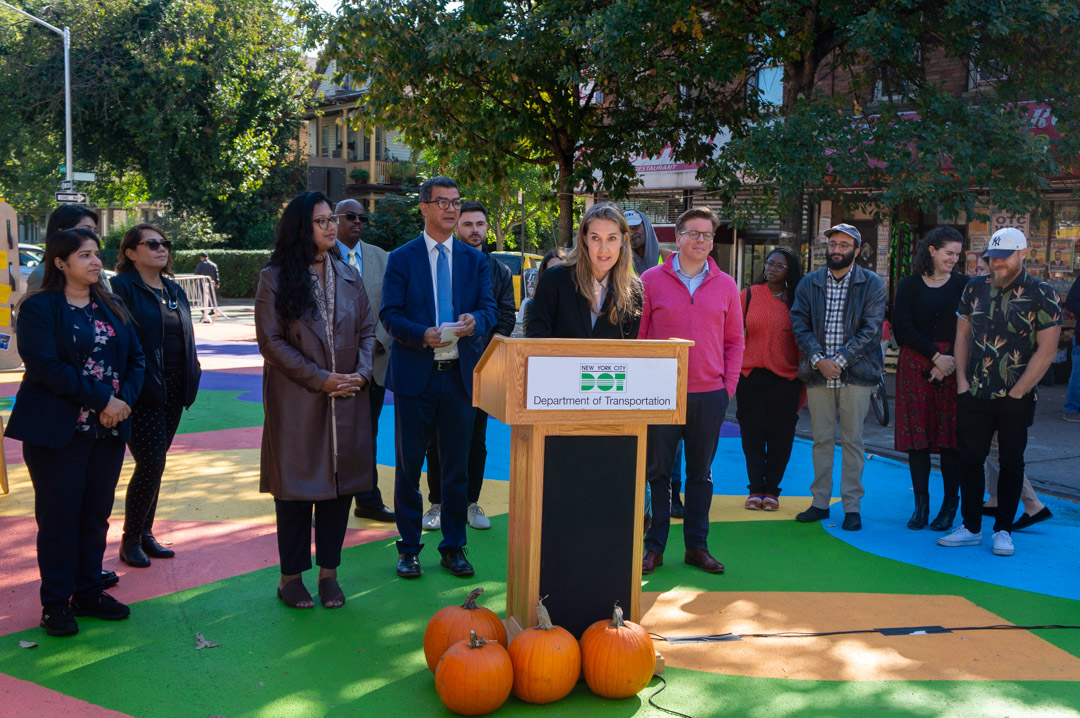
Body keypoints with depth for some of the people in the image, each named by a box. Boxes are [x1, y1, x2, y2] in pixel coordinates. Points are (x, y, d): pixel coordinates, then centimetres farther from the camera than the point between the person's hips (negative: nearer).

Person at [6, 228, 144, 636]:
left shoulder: (112, 308, 12)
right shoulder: (38, 308, -5)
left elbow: (135, 359, 7)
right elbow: (46, 366, -17)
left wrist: (124, 399, -11)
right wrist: (102, 398, -20)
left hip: (109, 429, 5)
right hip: (57, 430, -5)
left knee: (97, 514, 11)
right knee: (59, 518, 3)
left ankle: (88, 593, 23)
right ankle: (55, 603, 14)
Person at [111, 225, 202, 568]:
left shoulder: (174, 290, 15)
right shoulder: (121, 288, -8)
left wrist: (191, 378, 10)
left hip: (172, 391, 7)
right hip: (142, 393, -7)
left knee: (155, 462, 13)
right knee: (151, 462, -9)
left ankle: (145, 534, 23)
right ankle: (130, 540, 6)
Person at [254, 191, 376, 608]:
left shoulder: (348, 276, 11)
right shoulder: (274, 278, -2)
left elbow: (367, 330, 11)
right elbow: (271, 341, -7)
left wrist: (361, 373, -7)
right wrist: (318, 378, -13)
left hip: (347, 400, 4)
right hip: (296, 401, -4)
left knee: (341, 481, 6)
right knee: (296, 485, 3)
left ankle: (329, 572, 19)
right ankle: (291, 575, 17)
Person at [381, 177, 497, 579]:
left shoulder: (475, 260, 10)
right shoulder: (401, 259, 3)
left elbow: (490, 308, 3)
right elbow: (389, 314, -5)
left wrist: (474, 321, -20)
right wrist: (422, 335, -22)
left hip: (460, 374, 2)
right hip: (415, 375, -2)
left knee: (457, 467, 9)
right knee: (408, 466, 6)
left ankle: (454, 547, 21)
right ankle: (409, 548, 19)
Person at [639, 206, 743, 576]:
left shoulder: (725, 285, 8)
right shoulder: (652, 279, 1)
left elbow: (734, 340, 11)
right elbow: (637, 334, 2)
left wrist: (729, 384, 3)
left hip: (710, 394, 2)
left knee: (701, 472, 10)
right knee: (657, 470, 4)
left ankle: (697, 545, 20)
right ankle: (654, 546, 14)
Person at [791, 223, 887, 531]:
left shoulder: (872, 284, 1)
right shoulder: (809, 283, 9)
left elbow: (871, 329, -6)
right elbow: (800, 324, 2)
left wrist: (840, 360, -15)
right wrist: (817, 359, -12)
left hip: (855, 373, -2)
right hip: (818, 372, 2)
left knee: (852, 441, 2)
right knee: (821, 439, 8)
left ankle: (852, 506, 9)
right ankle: (820, 502, 17)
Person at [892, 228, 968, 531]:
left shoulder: (962, 285, 7)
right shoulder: (909, 285, 5)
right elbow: (903, 328, -2)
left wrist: (950, 362, -11)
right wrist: (936, 356, -9)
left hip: (953, 366, 0)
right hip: (916, 366, 0)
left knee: (950, 437, 0)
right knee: (917, 436, 1)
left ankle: (949, 506, 8)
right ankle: (921, 505, 9)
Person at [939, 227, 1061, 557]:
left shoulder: (1042, 294, -6)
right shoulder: (976, 288, 6)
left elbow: (1046, 349, -9)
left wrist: (1017, 393, -11)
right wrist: (962, 379, 2)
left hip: (1016, 398, -3)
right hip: (974, 395, 3)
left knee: (1011, 462, 7)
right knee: (970, 459, 6)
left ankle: (1003, 530, 17)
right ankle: (971, 528, 18)